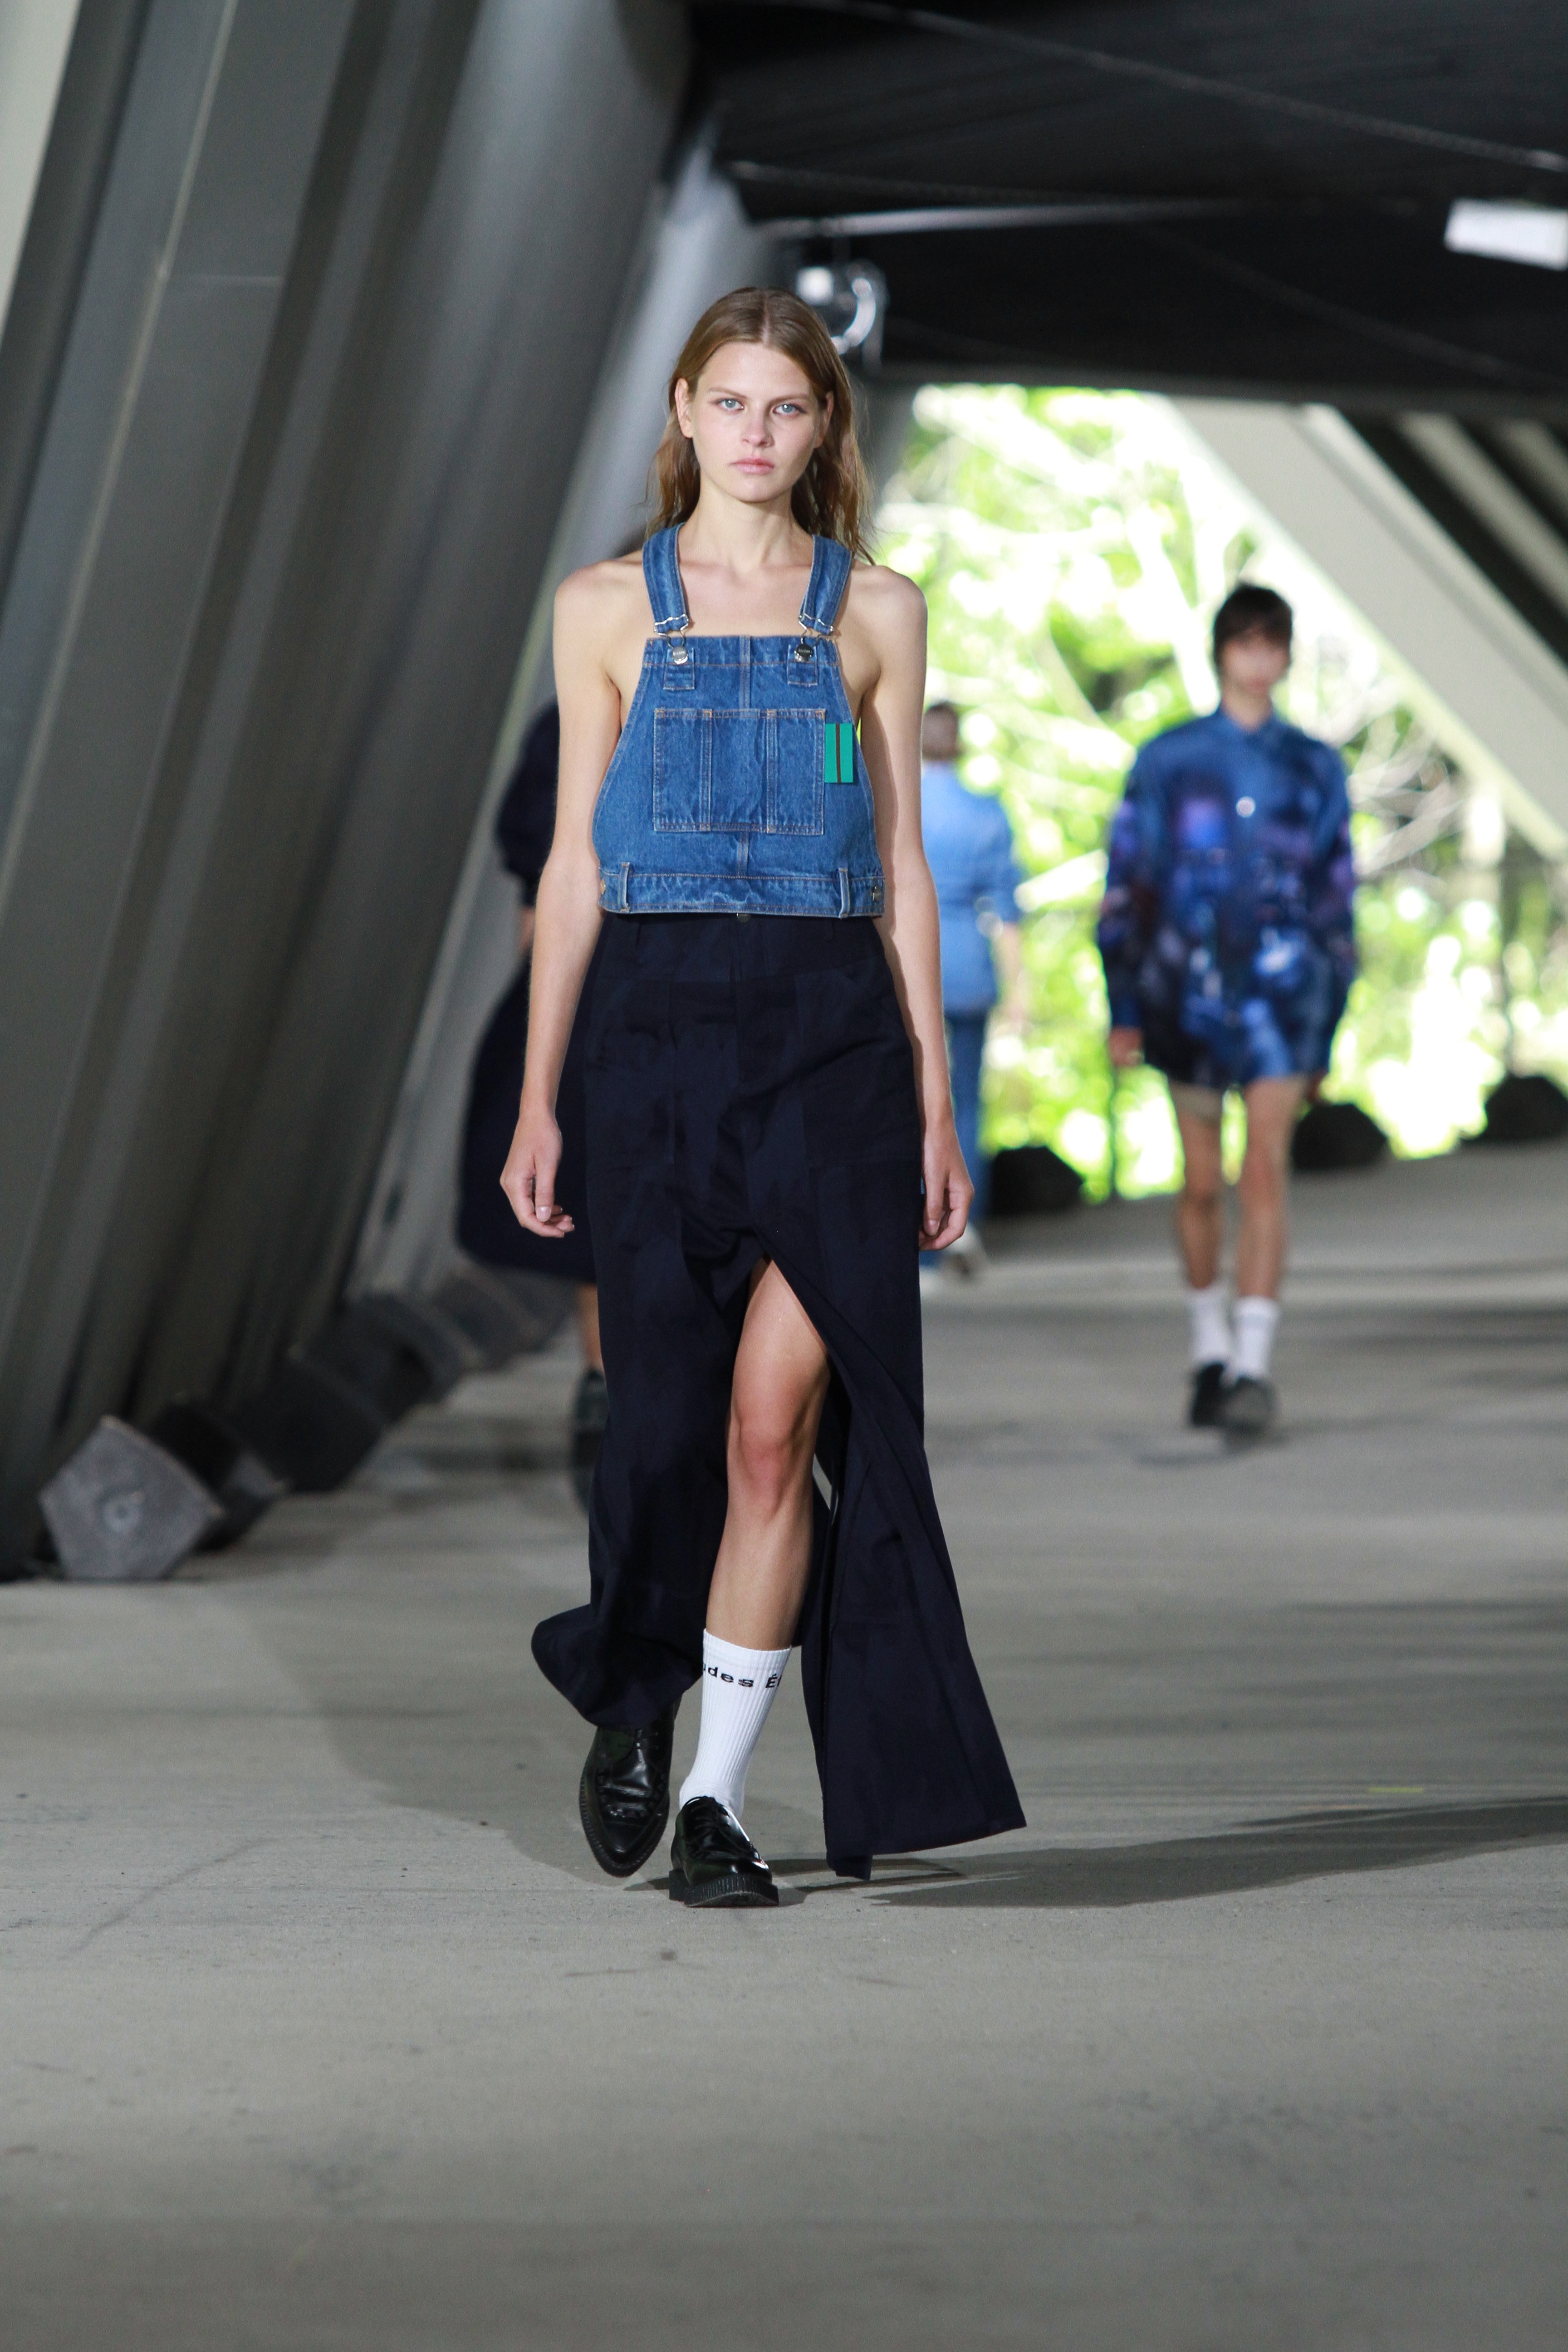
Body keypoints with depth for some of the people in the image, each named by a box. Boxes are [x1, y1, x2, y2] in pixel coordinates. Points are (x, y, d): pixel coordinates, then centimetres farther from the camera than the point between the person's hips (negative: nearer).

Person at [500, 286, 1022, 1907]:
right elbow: (575, 860, 8)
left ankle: (715, 1794, 1)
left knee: (776, 1419, -9)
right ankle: (636, 1697, 30)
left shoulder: (876, 612, 8)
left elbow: (902, 870, 8)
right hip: (659, 1027, 0)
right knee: (668, 1405, 2)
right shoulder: (607, 607, 8)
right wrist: (537, 1097, 3)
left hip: (833, 1029, 0)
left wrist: (934, 1106, 5)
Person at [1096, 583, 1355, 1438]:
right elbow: (1125, 886, 7)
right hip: (1189, 984, 0)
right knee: (1202, 1183, 7)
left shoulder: (1315, 767, 10)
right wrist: (1124, 1009, 0)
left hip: (1283, 985, 0)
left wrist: (1326, 1034, 11)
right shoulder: (1167, 761, 6)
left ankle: (1254, 1368, -18)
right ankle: (1210, 1355, 24)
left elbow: (1337, 899, 13)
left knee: (1265, 1169, -14)